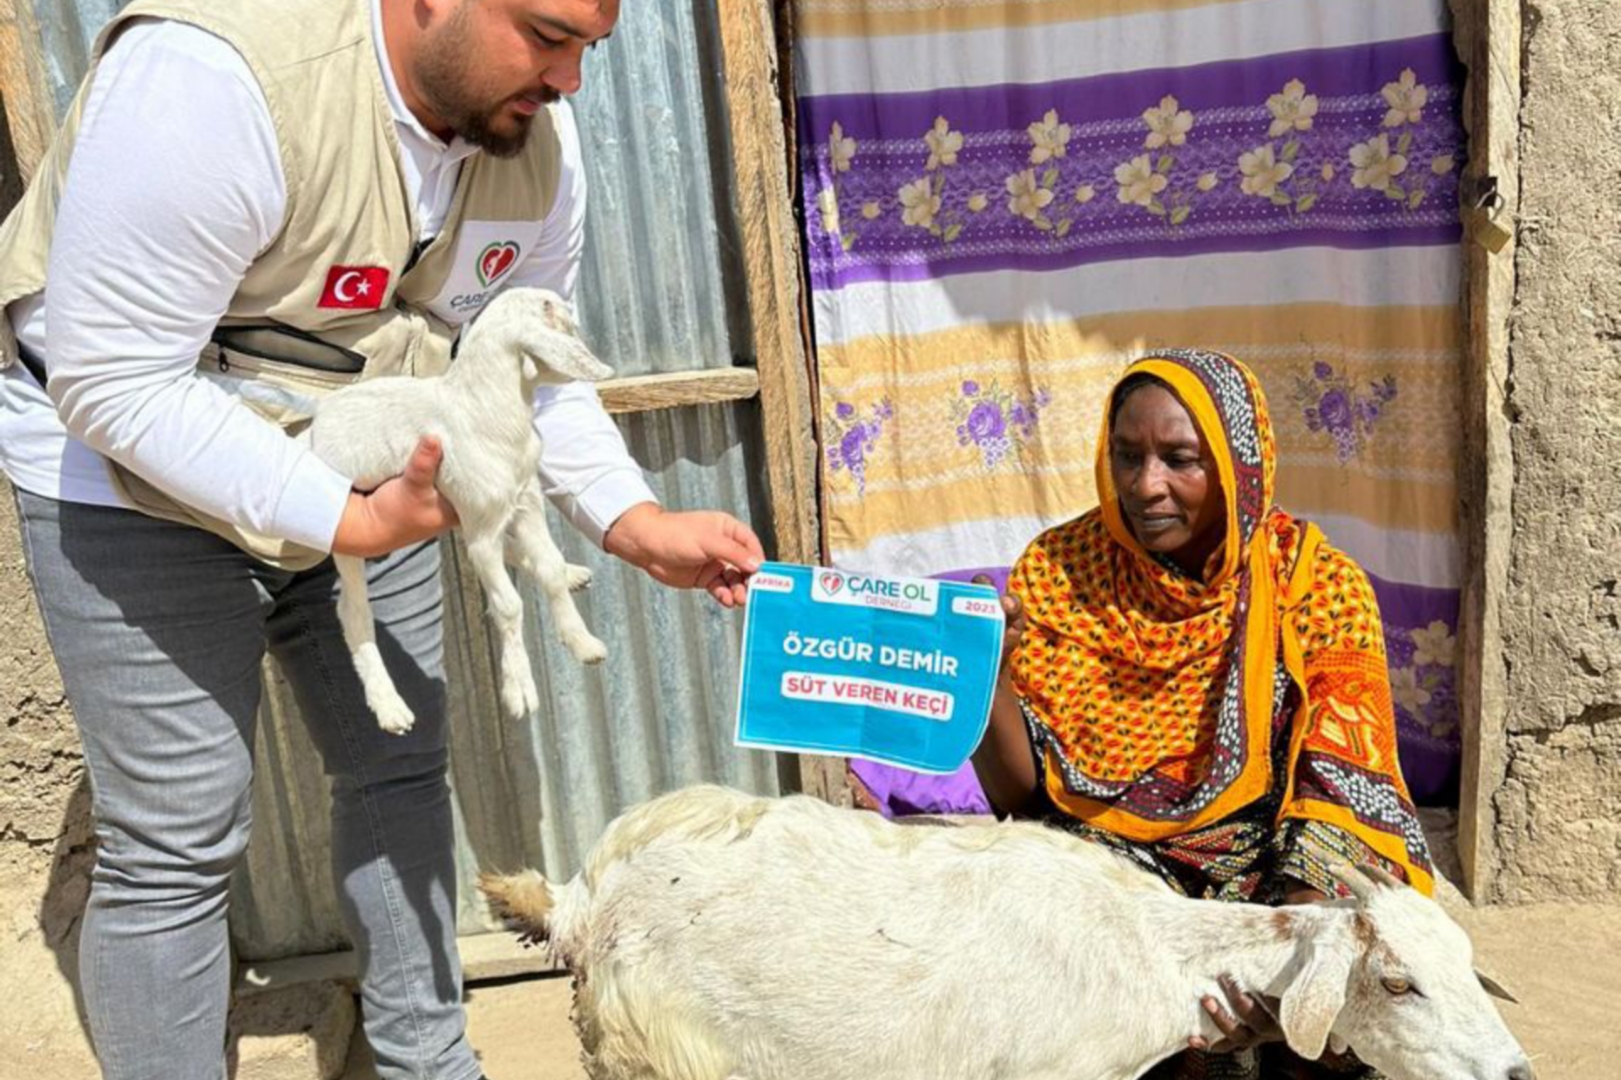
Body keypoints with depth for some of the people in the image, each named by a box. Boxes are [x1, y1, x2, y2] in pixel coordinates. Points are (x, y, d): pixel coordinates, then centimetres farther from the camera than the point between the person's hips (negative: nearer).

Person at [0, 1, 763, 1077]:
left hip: (367, 477, 7)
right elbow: (112, 383, -30)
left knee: (401, 770, 13)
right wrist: (349, 523, -33)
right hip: (134, 478, -6)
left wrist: (638, 525, -12)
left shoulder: (537, 137, -10)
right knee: (179, 846, -3)